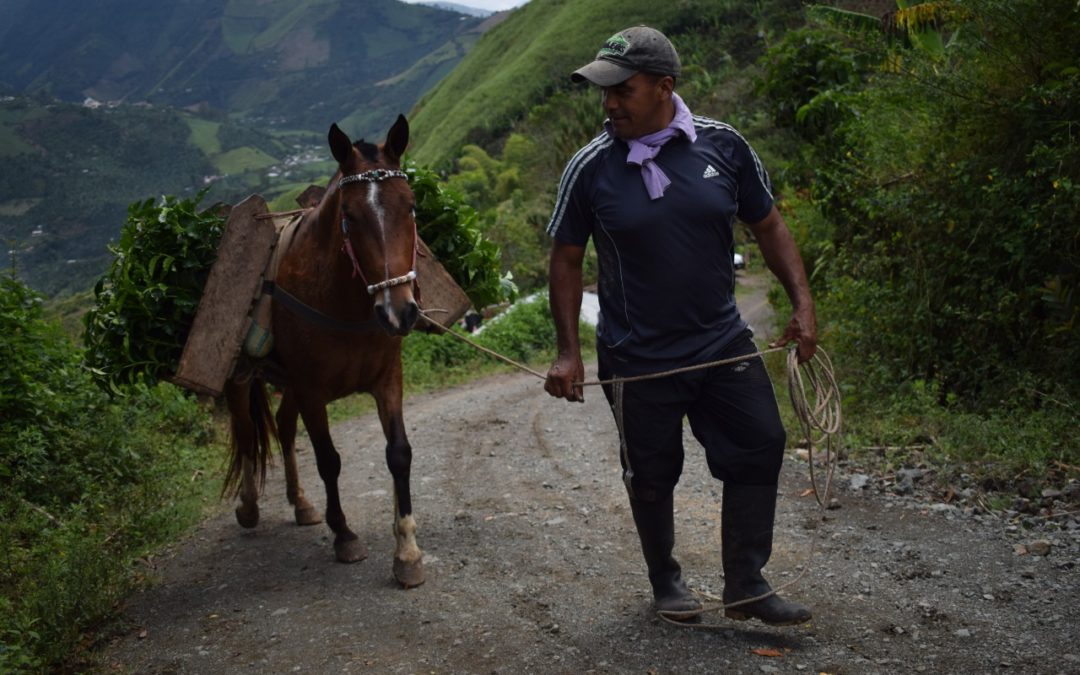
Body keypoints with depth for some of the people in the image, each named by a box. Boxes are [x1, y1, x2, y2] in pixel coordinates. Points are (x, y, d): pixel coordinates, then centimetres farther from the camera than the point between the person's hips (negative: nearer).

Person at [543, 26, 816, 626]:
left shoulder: (723, 146, -5)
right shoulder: (591, 168, -10)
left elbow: (768, 226, 5)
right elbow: (566, 259, -3)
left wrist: (802, 301, -5)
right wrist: (568, 352, -8)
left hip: (723, 342, 2)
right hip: (638, 358, -2)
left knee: (760, 449, 0)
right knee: (651, 475, 10)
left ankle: (745, 586, 15)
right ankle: (665, 582, 33)